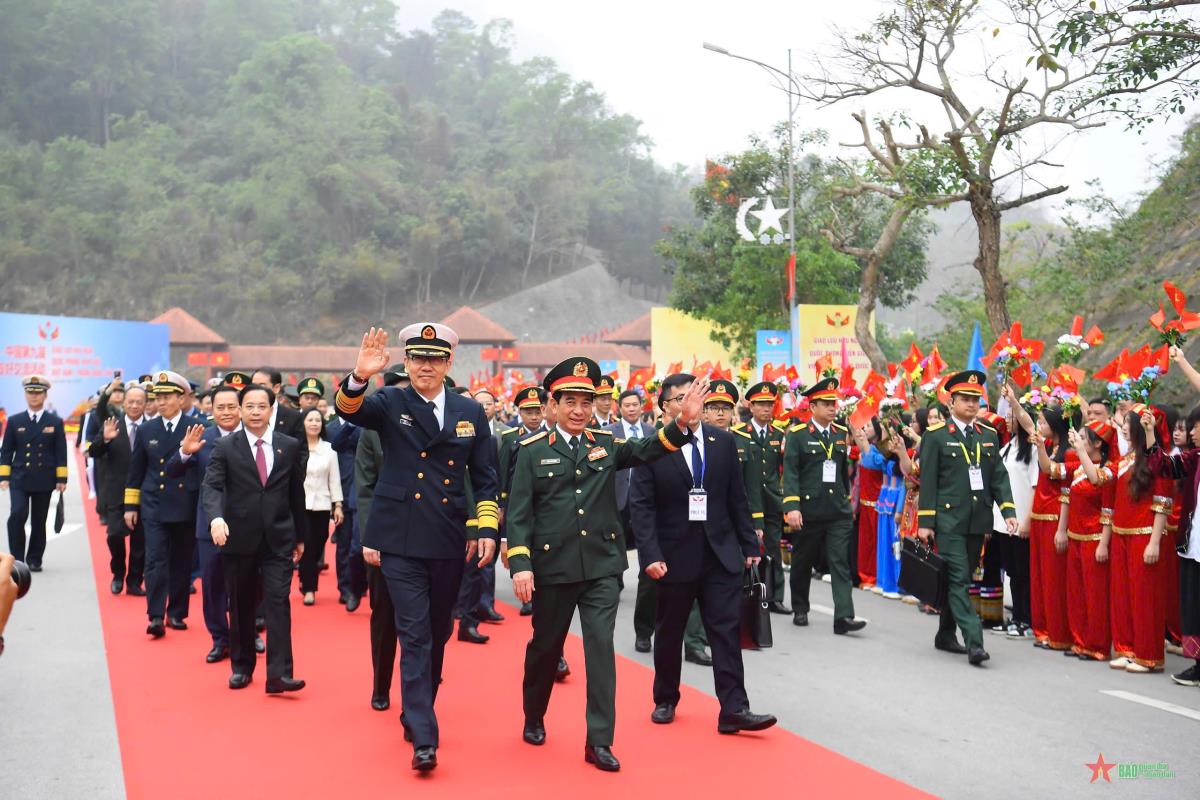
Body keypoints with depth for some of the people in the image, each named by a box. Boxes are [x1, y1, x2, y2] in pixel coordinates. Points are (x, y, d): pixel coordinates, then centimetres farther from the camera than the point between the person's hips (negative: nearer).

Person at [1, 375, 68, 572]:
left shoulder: (55, 421, 4)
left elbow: (60, 453, 3)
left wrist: (61, 479, -3)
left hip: (44, 480, 0)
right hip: (19, 479, 0)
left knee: (39, 521, 6)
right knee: (17, 515, -15)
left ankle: (34, 560, 17)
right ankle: (17, 559, -4)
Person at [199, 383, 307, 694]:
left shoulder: (290, 446, 5)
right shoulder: (225, 447, 0)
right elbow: (211, 486, -11)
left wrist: (300, 536, 13)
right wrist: (216, 517, -31)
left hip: (278, 539, 0)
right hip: (239, 539, 0)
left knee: (278, 602, -8)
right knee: (241, 606, 10)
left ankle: (279, 674, -10)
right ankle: (241, 667, 24)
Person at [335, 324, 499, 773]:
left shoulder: (471, 412, 7)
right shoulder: (390, 403, 0)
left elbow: (485, 478, 9)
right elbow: (349, 409, -21)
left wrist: (486, 529, -1)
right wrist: (360, 377, -41)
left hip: (449, 541, 3)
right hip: (401, 539, -3)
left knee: (438, 634, 15)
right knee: (414, 635, -6)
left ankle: (414, 713, 35)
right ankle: (423, 737, -4)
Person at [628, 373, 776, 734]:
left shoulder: (724, 441, 3)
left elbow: (737, 498, 6)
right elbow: (641, 505, -10)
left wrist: (750, 545, 5)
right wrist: (651, 554, -18)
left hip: (721, 552, 2)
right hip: (675, 555, -2)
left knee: (727, 630, -2)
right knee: (669, 633, 12)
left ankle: (733, 709, 0)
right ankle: (665, 700, 29)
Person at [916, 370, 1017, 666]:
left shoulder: (989, 436, 11)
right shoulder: (935, 435, -3)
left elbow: (999, 477, 10)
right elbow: (928, 482, -5)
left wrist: (1009, 511, -3)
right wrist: (925, 522, -9)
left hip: (978, 521, 5)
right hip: (949, 520, -5)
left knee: (961, 580, 13)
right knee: (958, 580, -9)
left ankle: (946, 635, 25)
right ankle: (974, 642, -13)